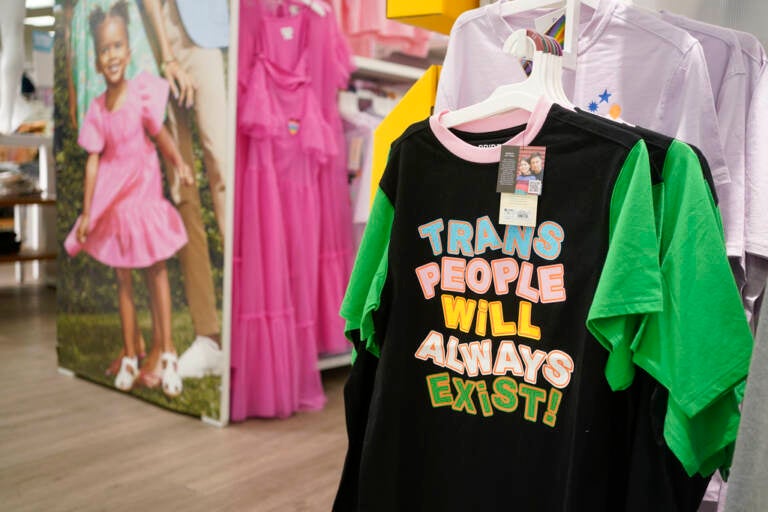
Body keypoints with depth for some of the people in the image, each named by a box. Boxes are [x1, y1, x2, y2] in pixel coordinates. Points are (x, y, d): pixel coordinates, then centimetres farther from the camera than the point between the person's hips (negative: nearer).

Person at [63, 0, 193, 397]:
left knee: (156, 271, 4)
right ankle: (129, 357, 21)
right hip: (114, 200, 3)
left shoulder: (142, 90, -13)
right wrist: (86, 213, -5)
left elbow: (159, 133, -2)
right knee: (123, 278, 10)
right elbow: (93, 161, -4)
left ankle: (167, 354, 11)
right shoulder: (97, 109, -6)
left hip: (145, 192, -3)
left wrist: (179, 164, -11)